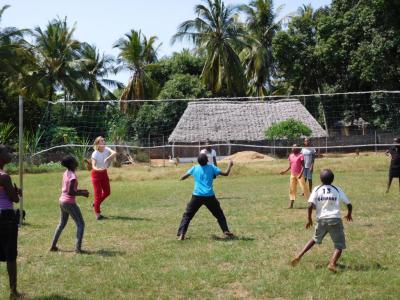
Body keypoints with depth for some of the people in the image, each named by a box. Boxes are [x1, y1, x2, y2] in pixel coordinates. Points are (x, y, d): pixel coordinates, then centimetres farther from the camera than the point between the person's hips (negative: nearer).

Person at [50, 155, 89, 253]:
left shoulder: (66, 173, 7)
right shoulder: (73, 176, -19)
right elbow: (70, 192, -23)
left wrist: (81, 190, 12)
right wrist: (82, 194, -13)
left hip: (62, 201, 9)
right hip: (70, 203, -9)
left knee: (62, 224, 22)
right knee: (80, 224, 0)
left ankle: (53, 246, 25)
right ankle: (78, 247, -6)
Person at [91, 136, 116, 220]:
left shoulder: (106, 149, -11)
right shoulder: (95, 154, -24)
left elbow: (114, 153, -28)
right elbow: (93, 166, -33)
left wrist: (107, 158, -42)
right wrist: (97, 169, -55)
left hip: (104, 172, 6)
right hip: (96, 173, -6)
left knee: (107, 192, 13)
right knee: (98, 193, -5)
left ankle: (96, 204, 37)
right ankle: (98, 214, 1)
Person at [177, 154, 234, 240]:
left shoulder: (194, 168, 8)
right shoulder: (211, 167, 5)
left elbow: (182, 178, 14)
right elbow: (225, 173, 5)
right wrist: (230, 165, 22)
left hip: (197, 196, 0)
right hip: (209, 196, 0)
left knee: (187, 215, 9)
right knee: (219, 214, 19)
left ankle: (181, 234, -5)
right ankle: (226, 232, 11)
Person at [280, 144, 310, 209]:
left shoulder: (300, 156, -9)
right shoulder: (290, 156, 9)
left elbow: (303, 166, -13)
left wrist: (301, 174, -25)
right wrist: (285, 171, 10)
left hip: (299, 174, -6)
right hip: (292, 174, 6)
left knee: (304, 188, -7)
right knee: (292, 189, 9)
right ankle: (291, 204, 16)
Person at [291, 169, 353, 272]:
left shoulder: (317, 190, 3)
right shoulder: (337, 190, 5)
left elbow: (310, 205, -9)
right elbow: (349, 205, 6)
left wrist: (309, 219, 5)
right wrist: (349, 214, 27)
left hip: (321, 220, 2)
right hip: (335, 220, -2)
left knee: (315, 239, 27)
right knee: (339, 245, 3)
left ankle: (299, 256, 18)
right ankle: (332, 263, -23)